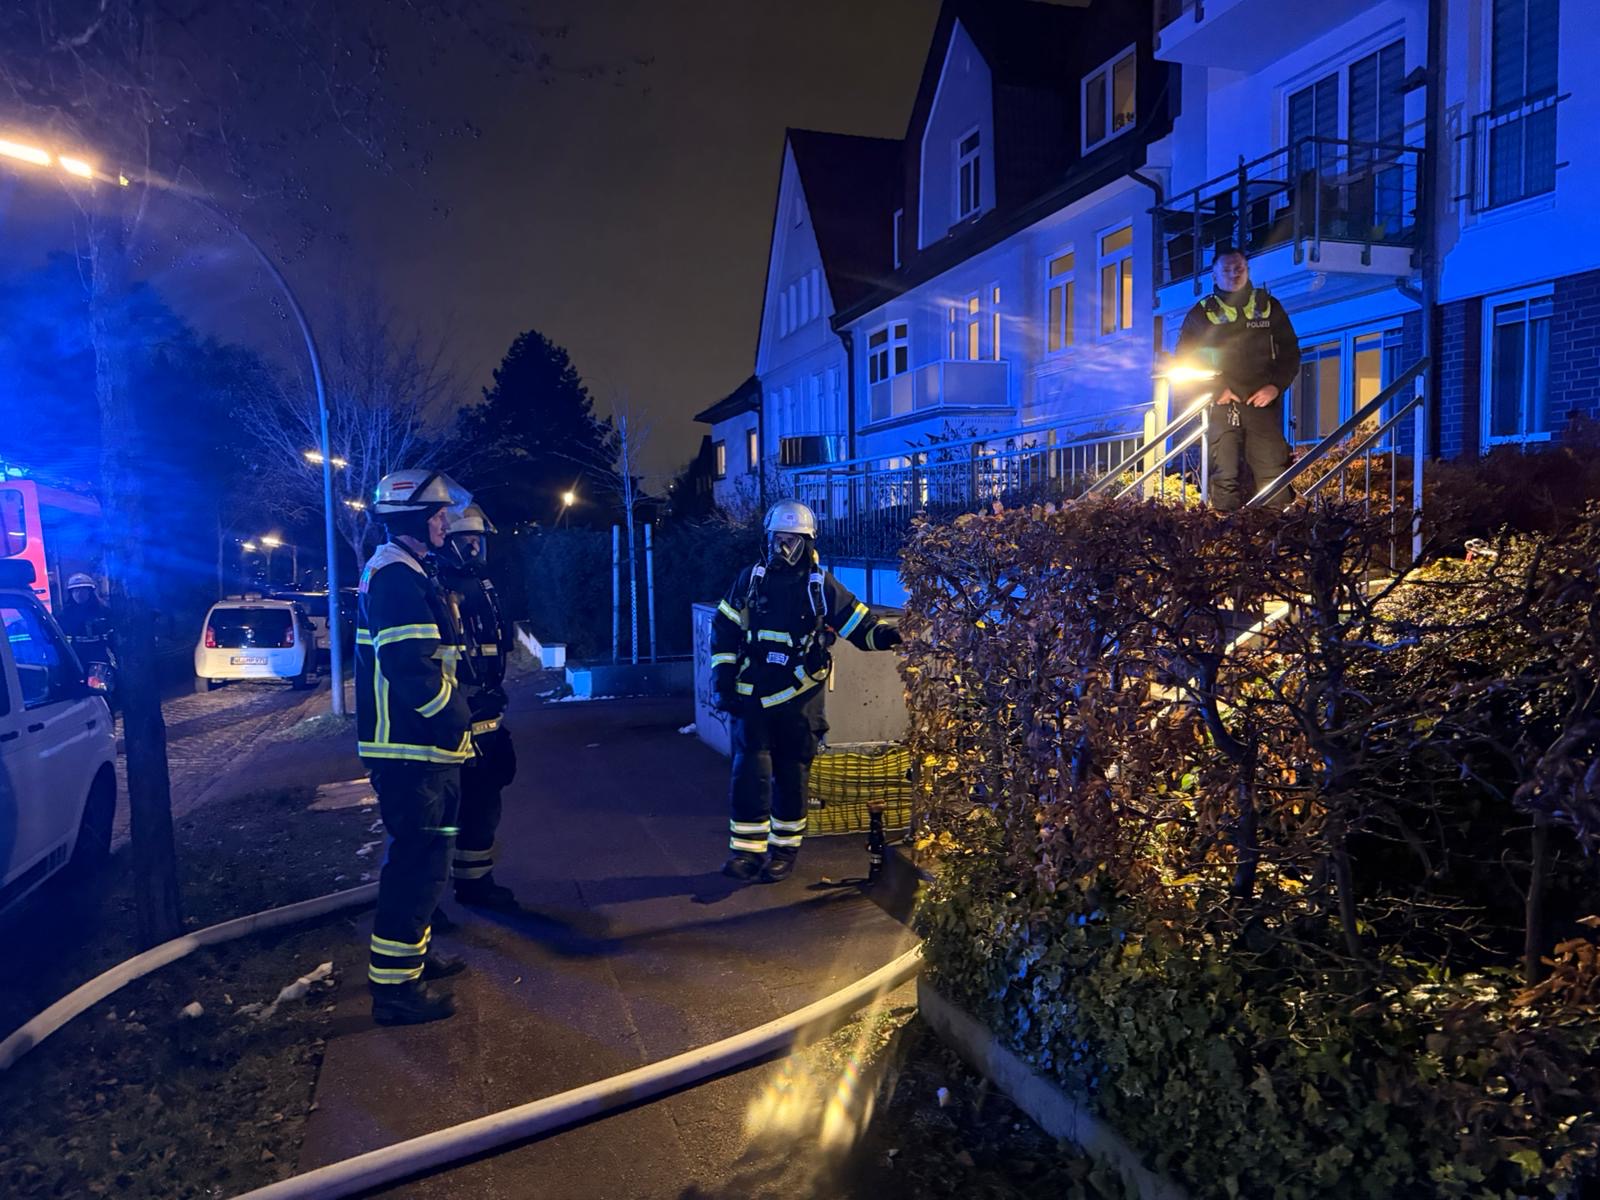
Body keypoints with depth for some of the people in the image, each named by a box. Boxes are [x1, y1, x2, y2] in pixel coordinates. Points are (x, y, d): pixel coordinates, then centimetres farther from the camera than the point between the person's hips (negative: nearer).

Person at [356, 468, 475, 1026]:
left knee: (417, 855, 21)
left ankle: (411, 953, 36)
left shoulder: (399, 572, 17)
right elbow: (412, 667, -27)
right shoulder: (399, 577, -17)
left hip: (412, 746, 11)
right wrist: (456, 715, -15)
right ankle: (395, 984, 2)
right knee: (419, 861, -5)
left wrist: (452, 714, 15)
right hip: (413, 750, -11)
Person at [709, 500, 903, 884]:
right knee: (750, 769, -4)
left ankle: (785, 849, 21)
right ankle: (747, 850, 5)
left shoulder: (822, 586, 1)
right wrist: (723, 680, 1)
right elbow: (723, 630, 8)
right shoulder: (750, 579, 5)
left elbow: (861, 627, -1)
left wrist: (886, 635, -22)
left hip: (798, 697, -1)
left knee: (792, 773, 7)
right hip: (751, 695, 1)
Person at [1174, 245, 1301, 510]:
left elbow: (1290, 351, 16)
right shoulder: (1202, 312, 10)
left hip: (1262, 402, 1)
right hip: (1221, 404, -1)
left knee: (1273, 473, -5)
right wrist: (1214, 390, -8)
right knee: (1224, 476, -8)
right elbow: (1185, 358, 5)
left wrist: (1276, 386, -1)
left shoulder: (1268, 306, 15)